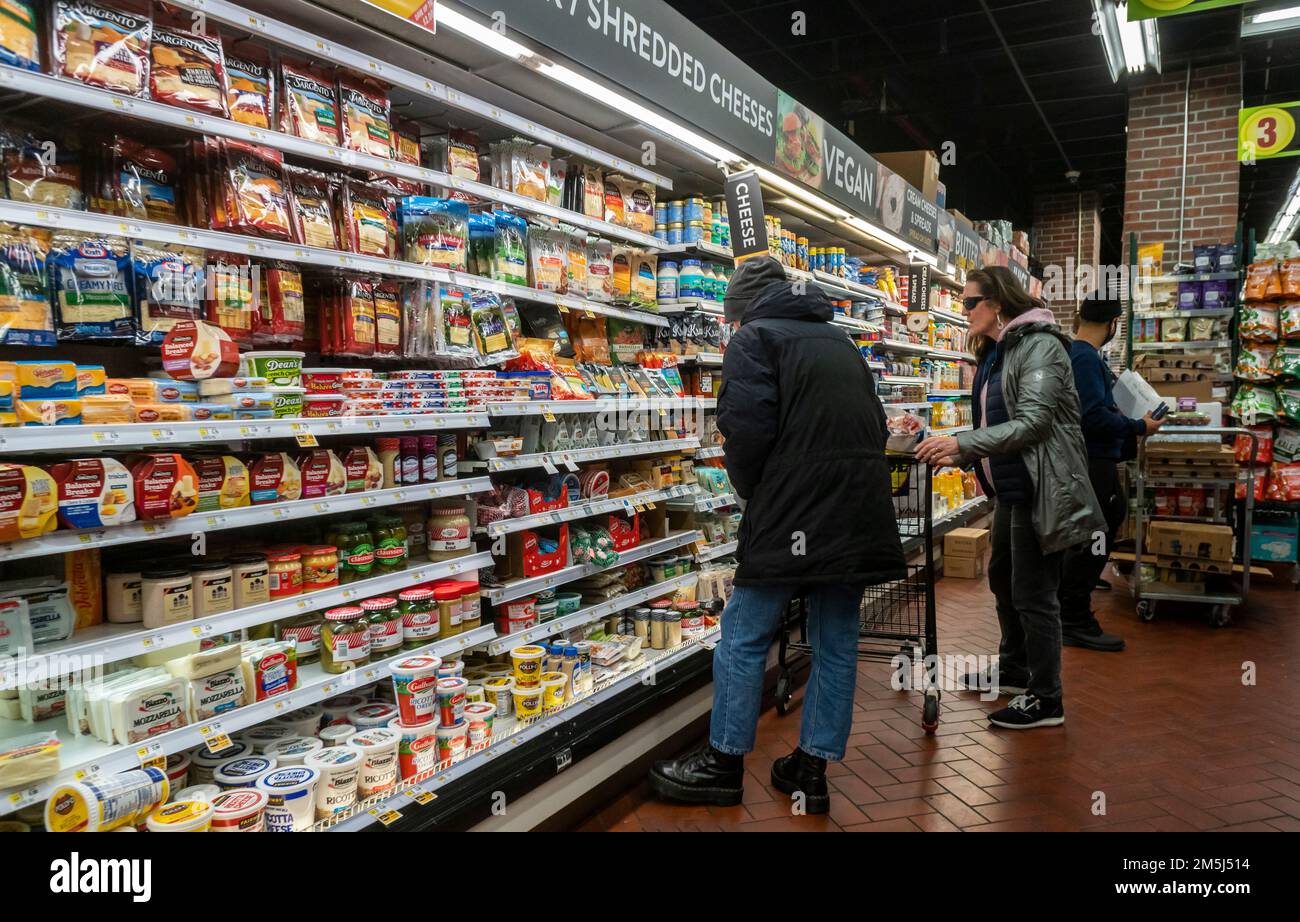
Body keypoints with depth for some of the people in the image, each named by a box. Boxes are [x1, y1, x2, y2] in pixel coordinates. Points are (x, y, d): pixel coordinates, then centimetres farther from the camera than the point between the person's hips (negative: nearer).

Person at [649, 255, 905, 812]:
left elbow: (746, 427, -15)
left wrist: (750, 490, 2)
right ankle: (812, 768, 20)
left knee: (744, 636, 4)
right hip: (858, 512, 7)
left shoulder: (754, 337, 0)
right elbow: (874, 422, 19)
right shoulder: (839, 341, 22)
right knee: (836, 642, 11)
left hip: (793, 512, -7)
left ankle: (724, 763, 13)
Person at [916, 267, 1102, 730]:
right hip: (1010, 488, 10)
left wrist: (961, 443, -28)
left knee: (1033, 594, -2)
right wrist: (957, 454, 2)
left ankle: (1045, 699, 12)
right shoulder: (995, 352, 13)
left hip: (1040, 489, -10)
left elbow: (1032, 423, -23)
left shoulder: (1040, 345, -15)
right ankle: (1014, 668, 40)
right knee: (1002, 579, 21)